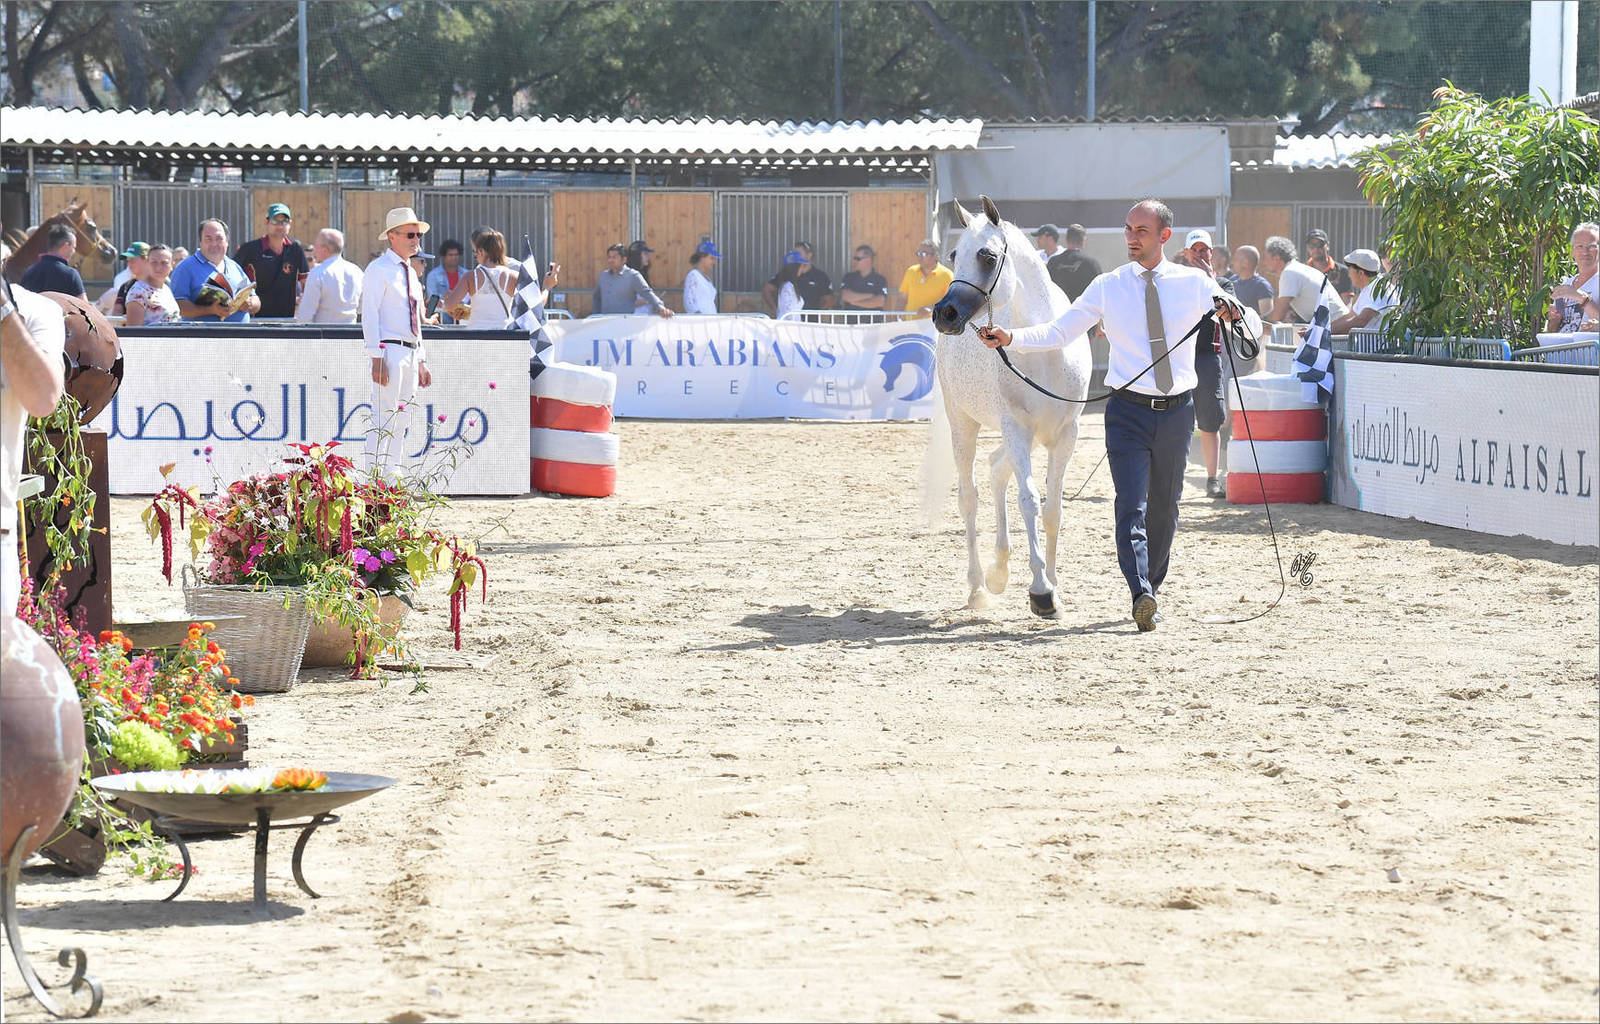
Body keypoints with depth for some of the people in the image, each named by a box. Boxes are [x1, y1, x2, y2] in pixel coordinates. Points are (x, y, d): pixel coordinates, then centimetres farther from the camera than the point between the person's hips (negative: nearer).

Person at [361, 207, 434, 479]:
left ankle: (393, 481, 14)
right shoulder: (379, 269, -6)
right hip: (389, 350, -9)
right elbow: (369, 314, -12)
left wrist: (421, 361, 20)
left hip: (410, 354, 9)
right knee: (384, 420, -12)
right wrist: (377, 358, -20)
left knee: (402, 423, 10)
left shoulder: (410, 273, 19)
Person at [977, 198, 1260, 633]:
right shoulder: (1107, 287, 1)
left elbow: (1253, 329, 3)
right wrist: (1010, 337, -18)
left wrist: (1235, 314, -20)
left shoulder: (1194, 283, 2)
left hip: (1178, 410, 2)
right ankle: (1142, 597, -27)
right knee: (1132, 507, -16)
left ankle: (1152, 587, 30)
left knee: (1165, 507, 13)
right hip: (1128, 410, -2)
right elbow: (1057, 332, -2)